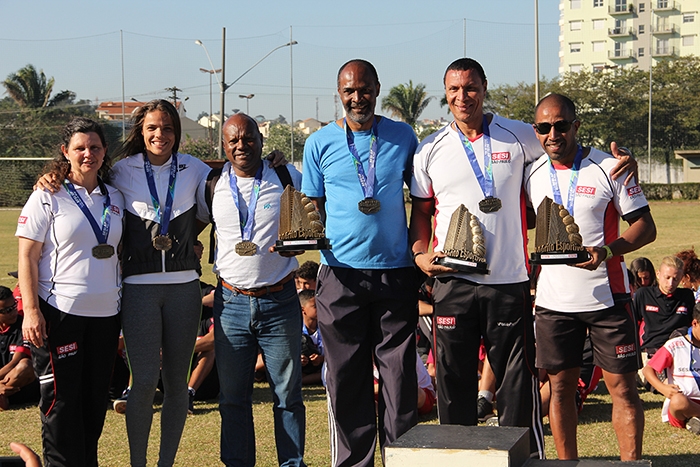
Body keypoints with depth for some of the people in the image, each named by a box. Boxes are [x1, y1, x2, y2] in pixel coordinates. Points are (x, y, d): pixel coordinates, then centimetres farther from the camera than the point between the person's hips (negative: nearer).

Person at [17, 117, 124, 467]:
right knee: (62, 400, 0)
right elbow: (27, 258, -6)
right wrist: (31, 310, -14)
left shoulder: (115, 199, 11)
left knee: (96, 399, 10)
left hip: (105, 312, 5)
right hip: (59, 312, -5)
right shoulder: (47, 198, -3)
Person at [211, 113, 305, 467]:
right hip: (231, 302, 2)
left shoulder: (286, 177, 2)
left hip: (279, 301, -1)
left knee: (288, 395, 5)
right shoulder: (213, 184, 6)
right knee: (233, 397, 7)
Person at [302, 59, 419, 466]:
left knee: (400, 372, 1)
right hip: (341, 275, 0)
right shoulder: (320, 143, 6)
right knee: (346, 375, 4)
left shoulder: (403, 137, 7)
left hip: (396, 271, 0)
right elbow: (311, 206, 11)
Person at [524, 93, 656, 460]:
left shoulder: (609, 167, -4)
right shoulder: (532, 175, 7)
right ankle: (567, 462, 17)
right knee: (560, 386, 7)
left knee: (622, 385, -1)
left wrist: (606, 251, -20)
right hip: (553, 300, 3)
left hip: (606, 296, -3)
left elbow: (645, 226, -4)